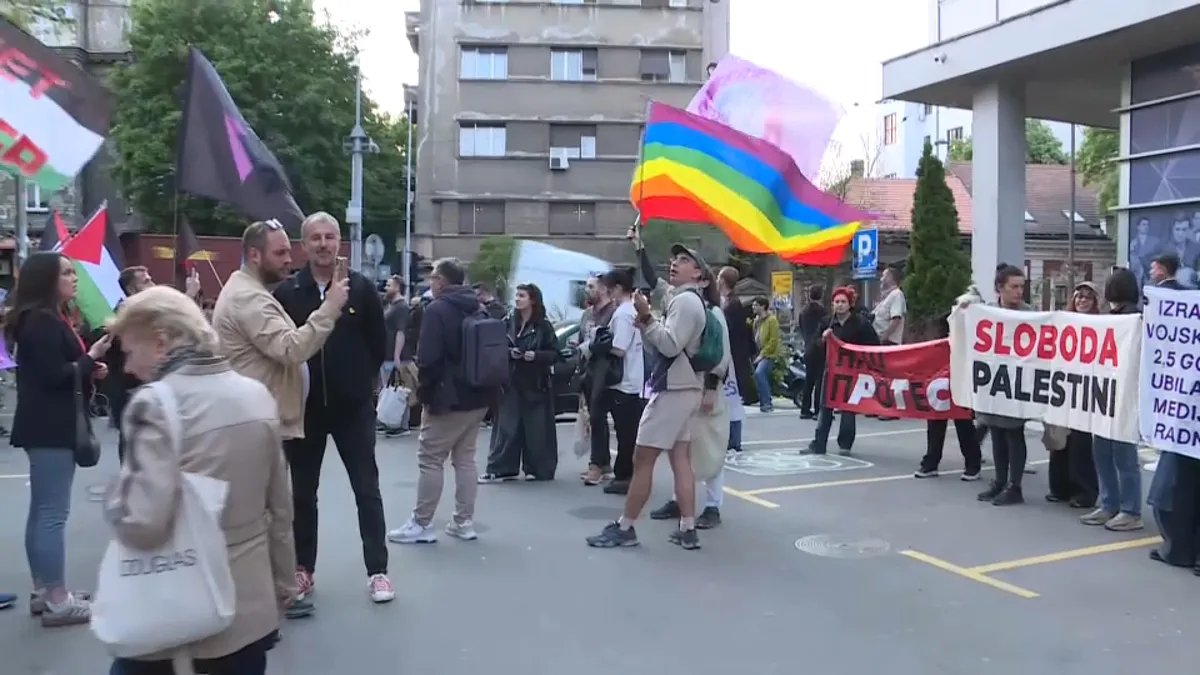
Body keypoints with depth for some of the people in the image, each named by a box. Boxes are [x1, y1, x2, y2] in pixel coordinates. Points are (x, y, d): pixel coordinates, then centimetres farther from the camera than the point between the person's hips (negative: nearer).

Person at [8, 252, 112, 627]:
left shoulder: (49, 319, 17)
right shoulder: (41, 322, -16)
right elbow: (53, 376, -21)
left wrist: (90, 369, 6)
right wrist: (90, 359, -10)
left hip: (50, 427, 11)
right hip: (50, 430, -11)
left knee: (42, 511, 14)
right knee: (53, 513, -8)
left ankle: (44, 591, 22)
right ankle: (57, 602, -3)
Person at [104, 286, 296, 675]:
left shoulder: (155, 403, -17)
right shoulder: (258, 395, 1)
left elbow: (141, 523, -25)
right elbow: (280, 508, 8)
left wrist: (116, 493, -4)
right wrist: (283, 582, 18)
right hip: (251, 609, 5)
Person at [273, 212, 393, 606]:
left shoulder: (361, 288, -3)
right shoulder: (287, 292, -2)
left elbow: (379, 342, 3)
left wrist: (363, 379, 6)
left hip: (353, 405, -1)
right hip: (304, 406, 1)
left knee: (367, 489, 3)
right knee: (303, 492, 11)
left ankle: (377, 571, 11)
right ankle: (303, 569, 25)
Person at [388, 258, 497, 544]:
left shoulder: (437, 310, -11)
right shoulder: (478, 310, 13)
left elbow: (429, 357, -19)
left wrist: (423, 390, -5)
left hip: (449, 397, -8)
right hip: (477, 396, 8)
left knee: (430, 459, 0)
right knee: (465, 458, 13)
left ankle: (422, 525, 4)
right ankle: (464, 522, 15)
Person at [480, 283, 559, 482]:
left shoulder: (544, 326, -2)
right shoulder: (509, 323, 7)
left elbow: (554, 353, -4)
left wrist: (536, 355, -20)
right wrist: (509, 352, -9)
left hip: (535, 384, -3)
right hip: (511, 383, 3)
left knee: (536, 428, 1)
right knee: (506, 427, 0)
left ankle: (537, 469, 13)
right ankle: (500, 469, 3)